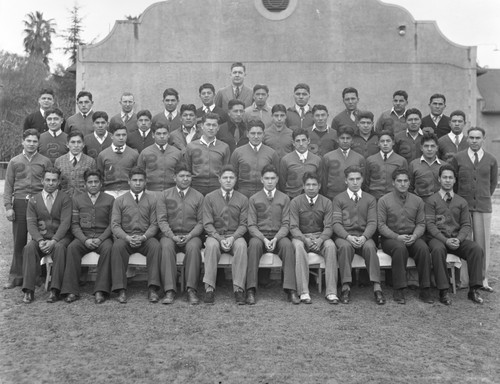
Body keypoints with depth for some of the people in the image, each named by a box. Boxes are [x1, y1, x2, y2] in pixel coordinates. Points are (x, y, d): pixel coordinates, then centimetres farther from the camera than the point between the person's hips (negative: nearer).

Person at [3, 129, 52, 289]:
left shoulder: (45, 162, 7)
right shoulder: (14, 162, 11)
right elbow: (8, 185, 9)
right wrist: (8, 206, -1)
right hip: (19, 204, 1)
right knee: (19, 241, 2)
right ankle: (16, 277, 9)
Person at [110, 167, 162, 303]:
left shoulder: (152, 199, 9)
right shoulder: (119, 200, 10)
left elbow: (154, 224, 2)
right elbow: (115, 225, 1)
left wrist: (143, 237, -17)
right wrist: (127, 237, -18)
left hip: (146, 237, 0)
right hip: (125, 237, 0)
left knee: (156, 246, -32)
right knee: (117, 246, -33)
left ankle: (153, 289, -31)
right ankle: (121, 290, -29)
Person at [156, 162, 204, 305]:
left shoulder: (198, 196, 10)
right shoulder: (165, 195, 9)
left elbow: (201, 222, 4)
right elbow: (162, 220, 1)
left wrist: (189, 236, -13)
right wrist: (172, 236, -15)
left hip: (191, 236, 0)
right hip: (170, 235, 0)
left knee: (193, 247, -34)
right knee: (166, 246, -33)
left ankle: (192, 290, -31)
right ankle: (169, 291, -31)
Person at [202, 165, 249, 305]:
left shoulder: (242, 199, 6)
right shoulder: (209, 198, 4)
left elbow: (243, 224, 3)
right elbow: (207, 224, -1)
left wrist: (232, 238, -16)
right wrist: (220, 238, -16)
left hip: (235, 235, 1)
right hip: (215, 235, 0)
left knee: (241, 245, -33)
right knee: (211, 245, -35)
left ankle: (238, 289, -32)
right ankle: (209, 288, -32)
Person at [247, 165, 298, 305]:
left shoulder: (284, 198, 10)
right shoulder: (254, 199, 8)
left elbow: (285, 224, 3)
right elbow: (251, 225, 2)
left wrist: (275, 238, -16)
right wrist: (264, 239, -17)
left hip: (278, 236, 1)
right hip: (259, 235, 0)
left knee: (287, 244, -33)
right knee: (254, 244, -35)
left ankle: (291, 290, -32)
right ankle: (251, 290, -33)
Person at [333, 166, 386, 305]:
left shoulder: (370, 199, 14)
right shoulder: (338, 199, 10)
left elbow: (372, 223, 3)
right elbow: (336, 223, -1)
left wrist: (364, 237, -17)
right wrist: (348, 237, -20)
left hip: (364, 237, 1)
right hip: (344, 236, -1)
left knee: (370, 246, -33)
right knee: (345, 246, -35)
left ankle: (377, 287, -32)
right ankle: (346, 287, -30)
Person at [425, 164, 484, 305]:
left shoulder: (462, 202, 15)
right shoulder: (432, 201, 5)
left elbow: (466, 225, 9)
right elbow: (430, 224, -4)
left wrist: (458, 239, -12)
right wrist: (445, 240, -18)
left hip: (457, 239, 3)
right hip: (437, 238, -3)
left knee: (477, 249, -25)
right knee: (438, 250, -37)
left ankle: (474, 290, -17)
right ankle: (443, 291, -30)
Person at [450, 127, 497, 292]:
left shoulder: (491, 160, 5)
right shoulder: (458, 158, 2)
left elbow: (493, 182, 18)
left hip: (483, 205, 1)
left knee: (482, 242, 2)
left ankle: (483, 279, 9)